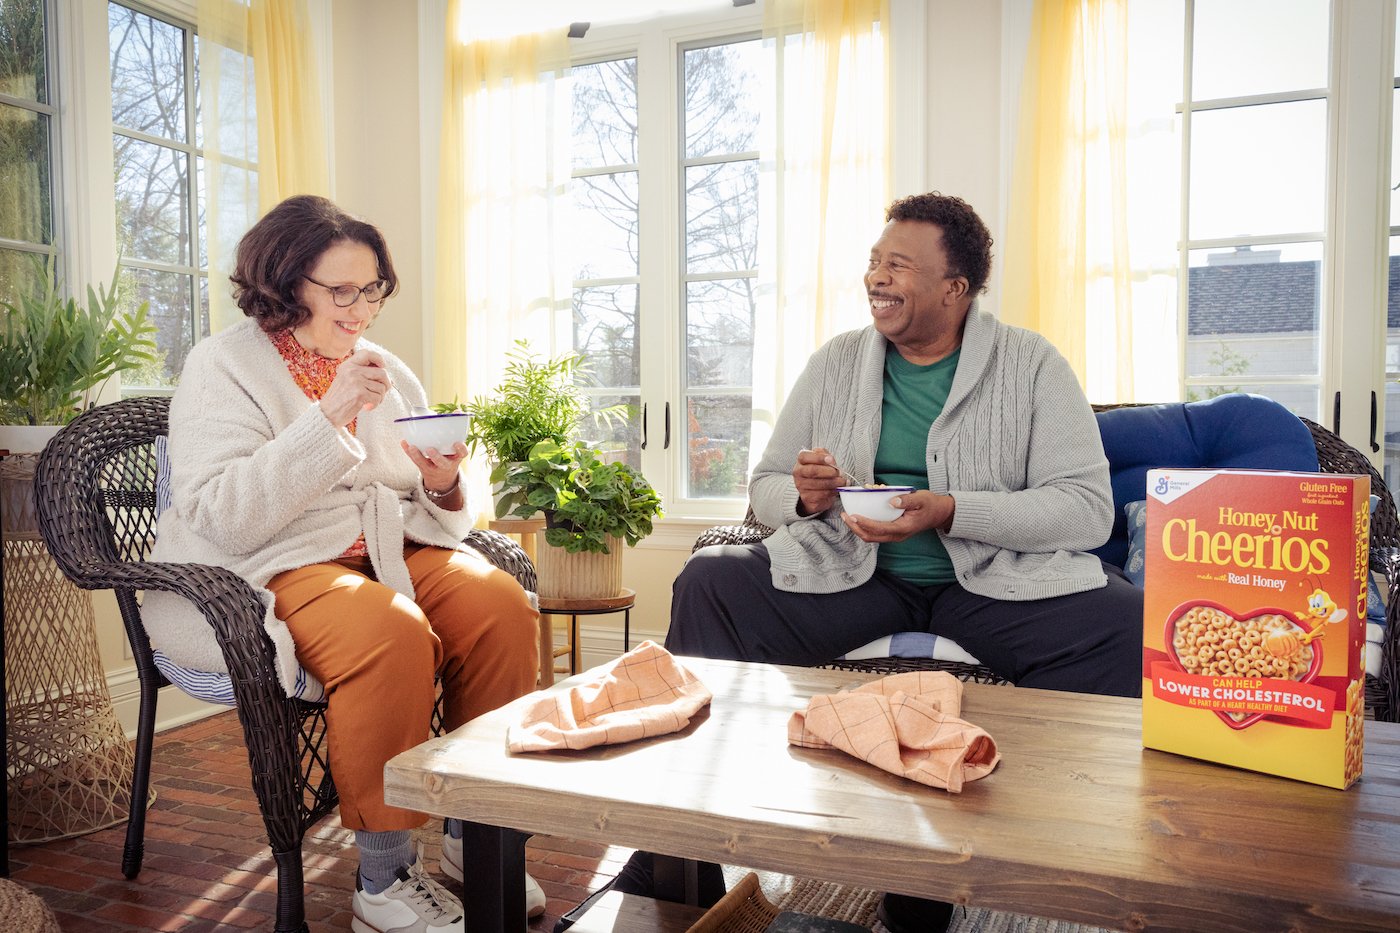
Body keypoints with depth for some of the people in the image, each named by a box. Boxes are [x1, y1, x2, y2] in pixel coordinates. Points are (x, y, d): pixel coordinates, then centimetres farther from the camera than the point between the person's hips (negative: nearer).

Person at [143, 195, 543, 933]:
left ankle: (474, 835, -7)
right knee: (394, 631, -35)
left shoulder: (386, 370, 16)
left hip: (393, 548, 6)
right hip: (277, 567, -5)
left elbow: (429, 511, 16)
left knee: (502, 605, -23)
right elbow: (222, 518, -16)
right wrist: (328, 416, -21)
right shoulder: (223, 366, -1)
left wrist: (443, 487, -9)